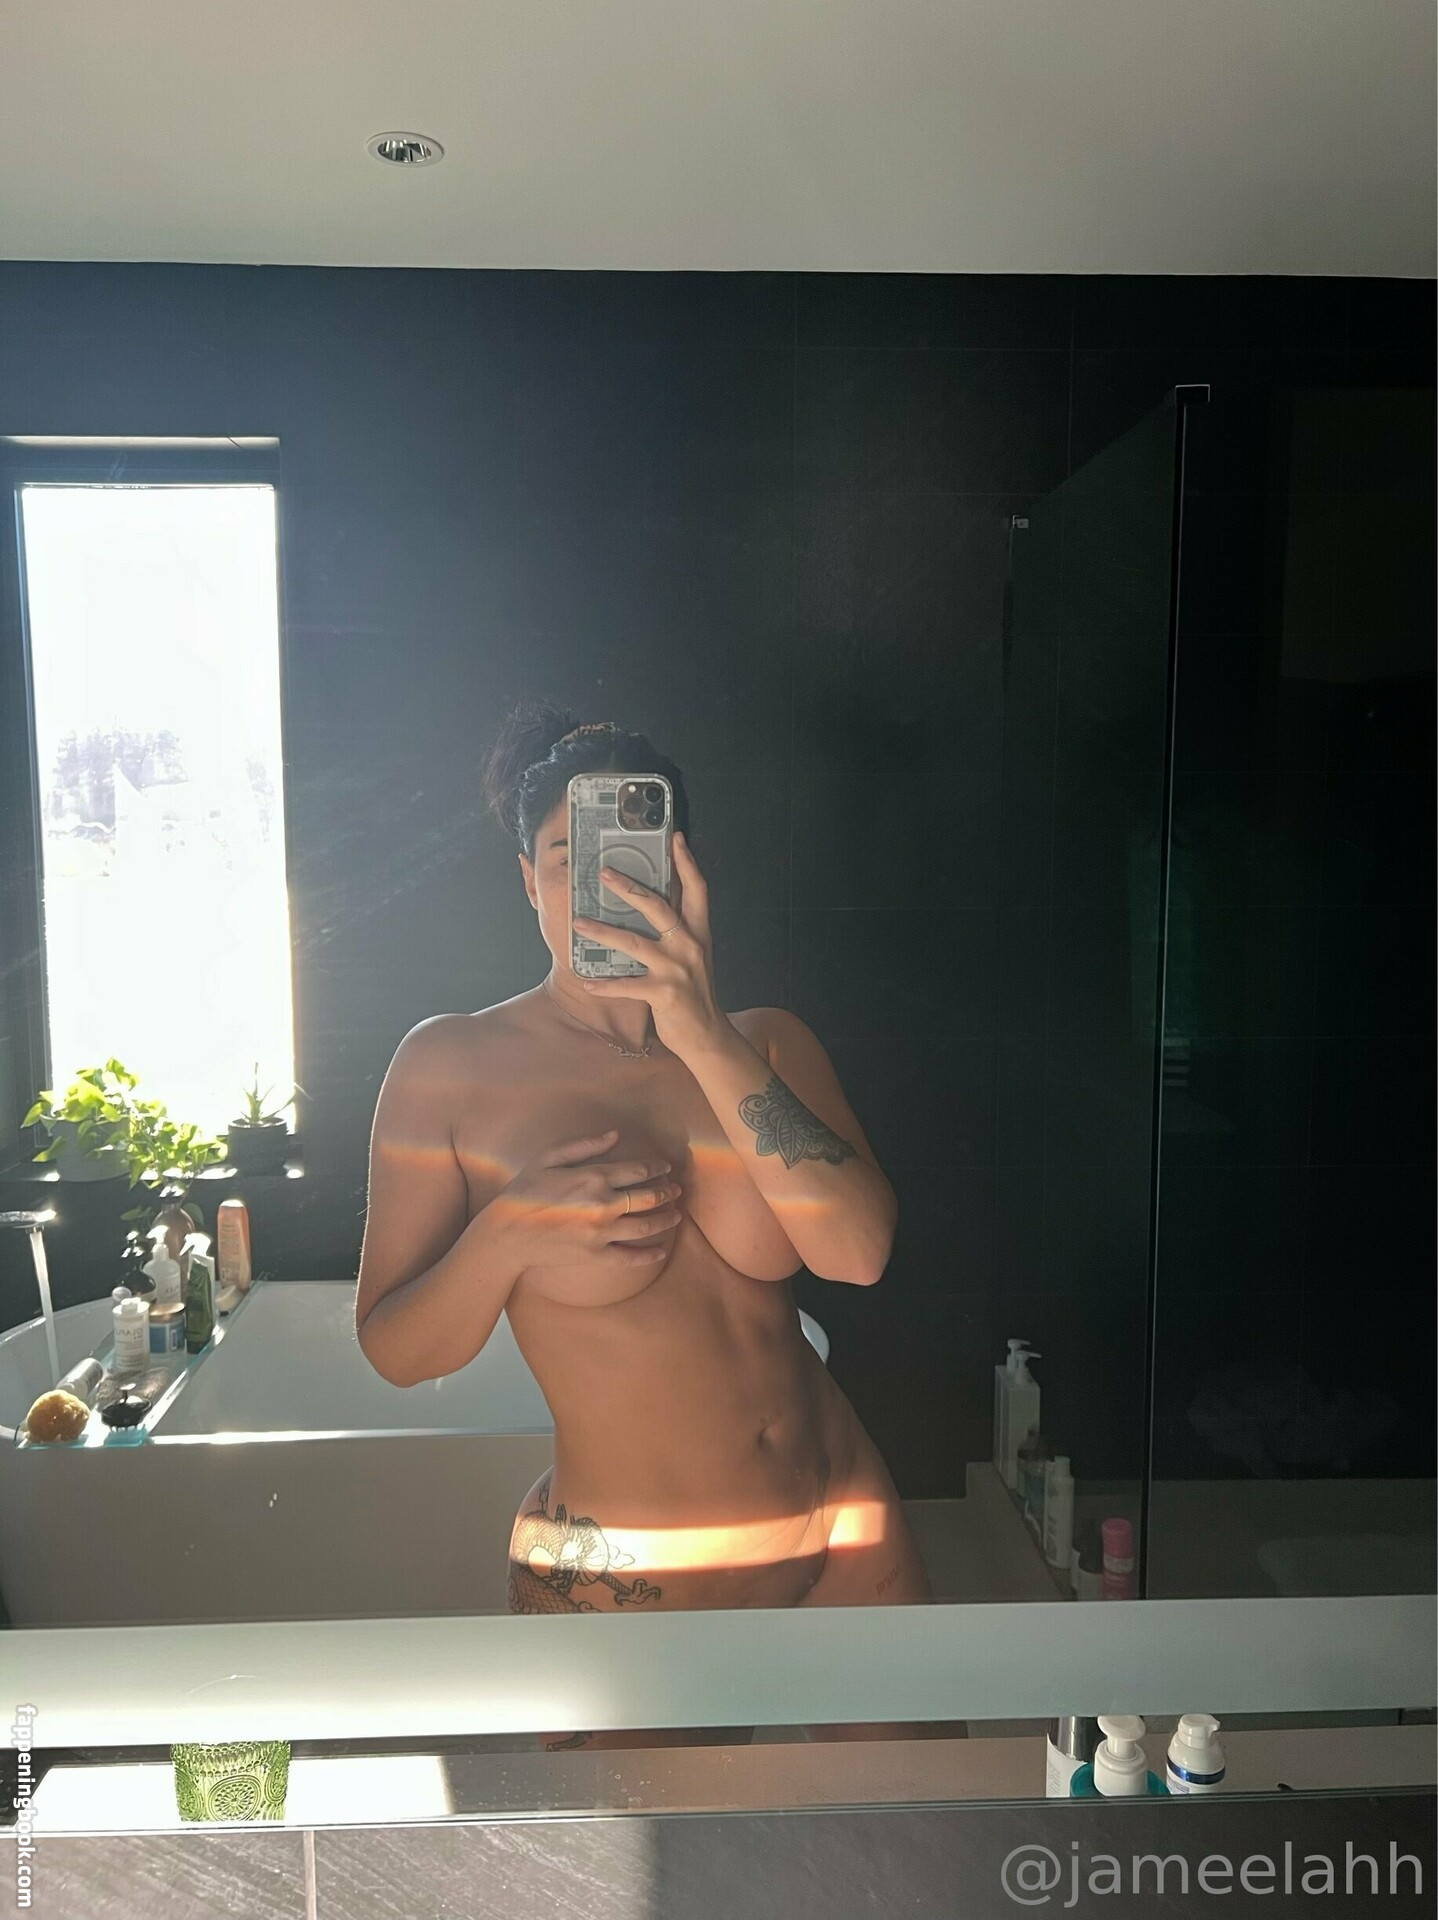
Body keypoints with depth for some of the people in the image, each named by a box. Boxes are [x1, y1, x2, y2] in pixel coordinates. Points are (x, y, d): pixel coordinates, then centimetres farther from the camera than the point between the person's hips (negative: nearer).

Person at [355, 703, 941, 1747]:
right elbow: (396, 1351, -6)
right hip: (623, 1580, -3)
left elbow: (860, 1250, -18)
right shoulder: (454, 1065, -8)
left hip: (847, 1542, 4)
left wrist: (709, 1042, -26)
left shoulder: (766, 1043, -1)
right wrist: (507, 1232, -25)